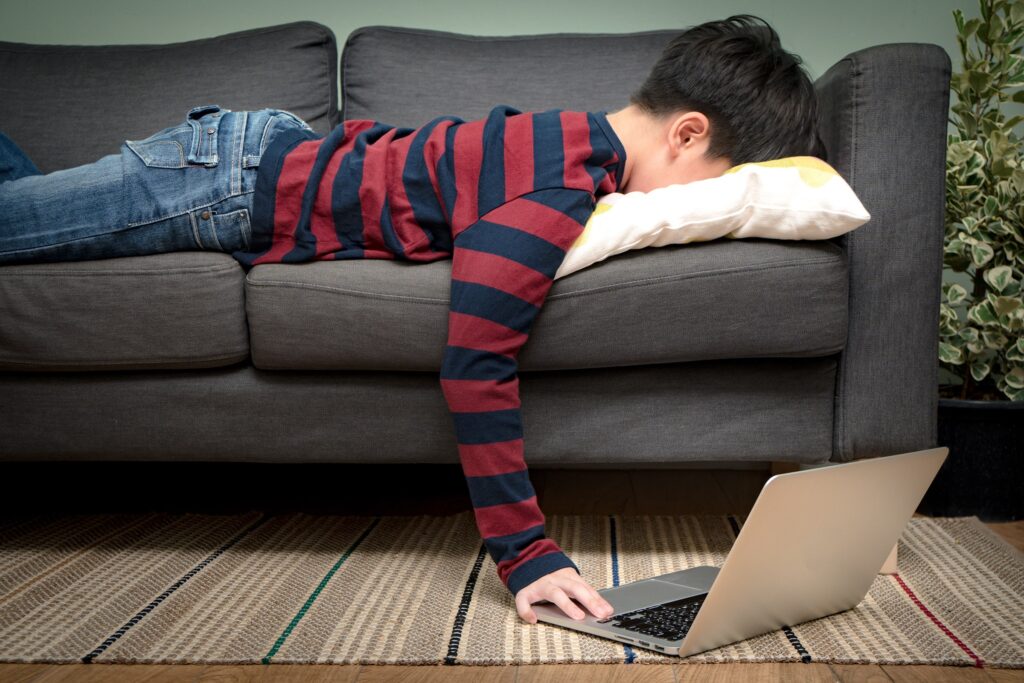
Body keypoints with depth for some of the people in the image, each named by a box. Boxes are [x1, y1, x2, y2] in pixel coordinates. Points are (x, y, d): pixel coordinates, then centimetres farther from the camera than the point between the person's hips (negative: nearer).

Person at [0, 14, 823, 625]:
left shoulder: (584, 132, -5)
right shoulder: (563, 191, -32)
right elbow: (474, 363, -35)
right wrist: (523, 551, -32)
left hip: (267, 147, 8)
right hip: (230, 182, -8)